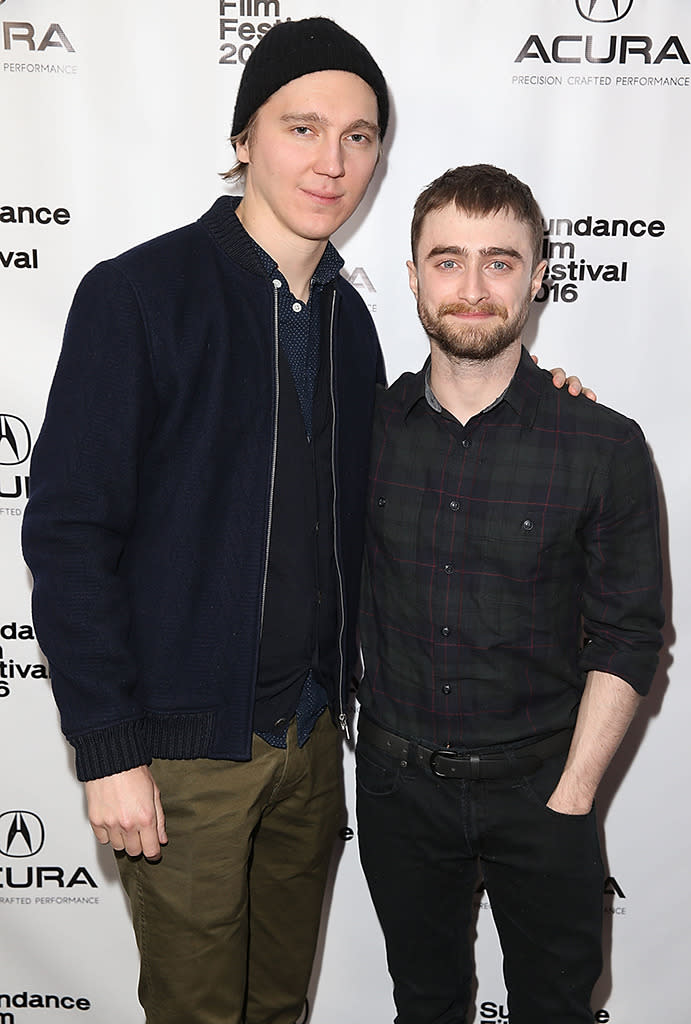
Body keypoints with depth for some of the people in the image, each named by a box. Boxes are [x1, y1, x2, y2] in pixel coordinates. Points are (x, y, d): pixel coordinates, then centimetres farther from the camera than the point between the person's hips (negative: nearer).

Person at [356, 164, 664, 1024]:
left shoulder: (604, 447, -11)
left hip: (539, 789, -1)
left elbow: (626, 641, -8)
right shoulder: (364, 429, -5)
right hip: (396, 782, 2)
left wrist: (572, 796, -9)